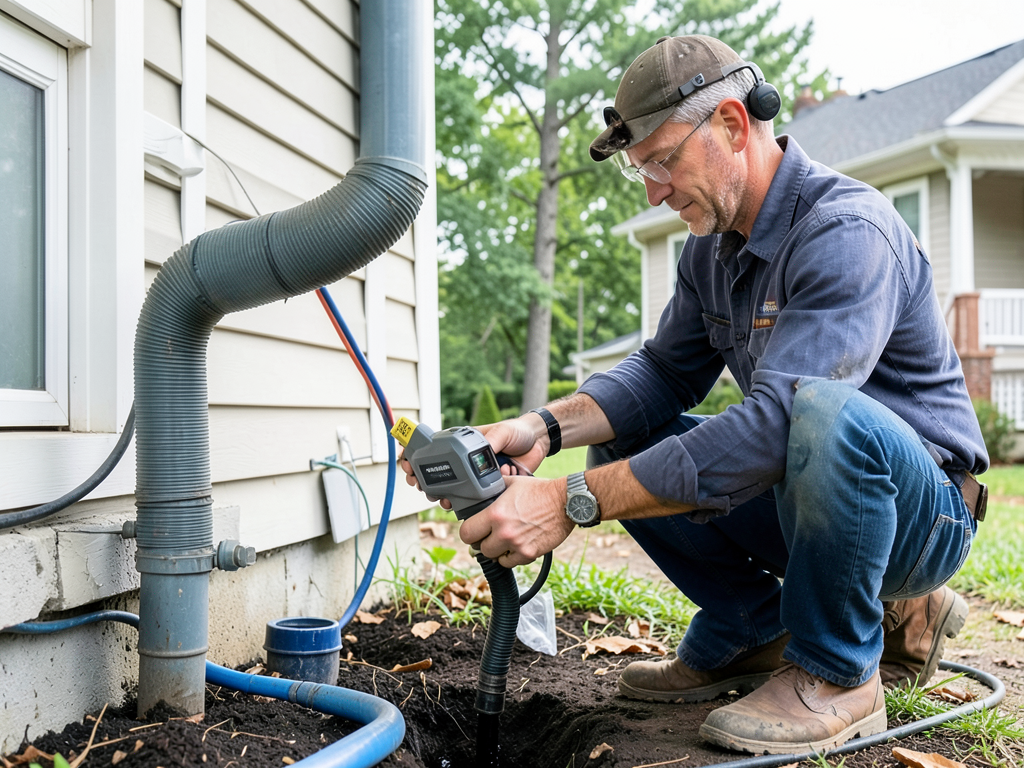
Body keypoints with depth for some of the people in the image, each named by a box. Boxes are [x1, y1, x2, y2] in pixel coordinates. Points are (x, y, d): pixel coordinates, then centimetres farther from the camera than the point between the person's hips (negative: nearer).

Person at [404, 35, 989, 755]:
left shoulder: (847, 231, -26)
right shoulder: (712, 245, 3)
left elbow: (775, 420, -37)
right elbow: (665, 373, 3)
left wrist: (573, 502, -39)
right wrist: (545, 428, -17)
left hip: (925, 508, -7)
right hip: (802, 500, 7)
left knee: (825, 410, -38)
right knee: (624, 440, -3)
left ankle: (840, 674, -14)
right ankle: (757, 633, 7)